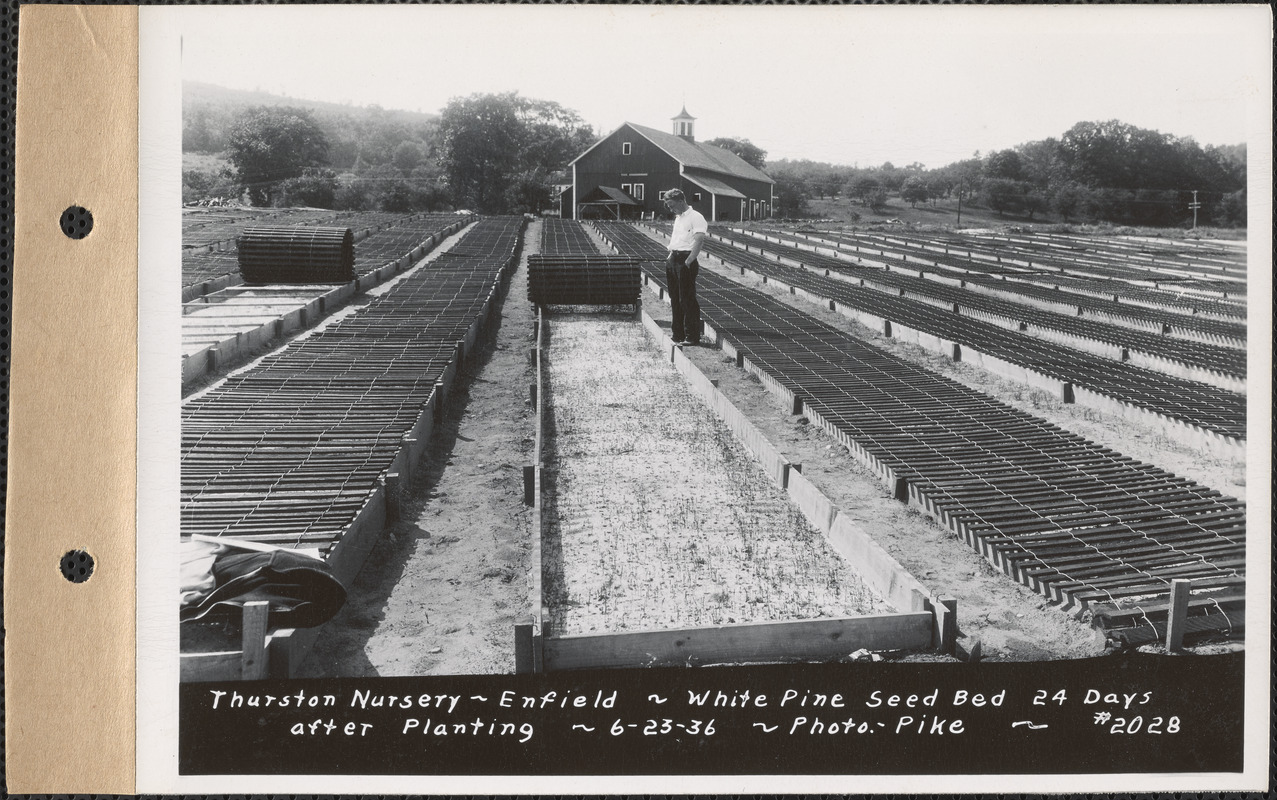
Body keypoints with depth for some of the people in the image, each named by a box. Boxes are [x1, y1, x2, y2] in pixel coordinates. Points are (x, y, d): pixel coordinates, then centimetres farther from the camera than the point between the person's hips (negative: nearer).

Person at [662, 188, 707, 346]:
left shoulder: (695, 217, -10)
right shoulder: (678, 218, 19)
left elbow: (699, 241, -20)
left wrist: (689, 261, -24)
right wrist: (670, 256, 17)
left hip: (686, 262, -9)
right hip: (673, 260, 9)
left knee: (687, 300, -7)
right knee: (675, 299, 12)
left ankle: (692, 337, -4)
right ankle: (679, 335, 20)